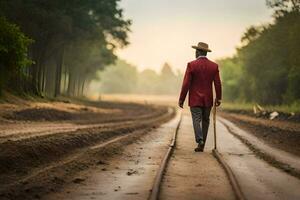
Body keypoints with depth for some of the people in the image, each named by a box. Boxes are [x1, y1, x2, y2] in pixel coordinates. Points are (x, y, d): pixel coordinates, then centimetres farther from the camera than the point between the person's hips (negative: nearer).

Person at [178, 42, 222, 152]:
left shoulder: (191, 65, -9)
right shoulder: (214, 66, 0)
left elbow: (186, 84, -10)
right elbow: (218, 84, 2)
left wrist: (181, 99, -4)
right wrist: (218, 98, 14)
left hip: (195, 99, -3)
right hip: (208, 100, 3)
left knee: (196, 120, -3)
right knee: (205, 121, 12)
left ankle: (200, 141, -24)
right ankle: (202, 145, 13)